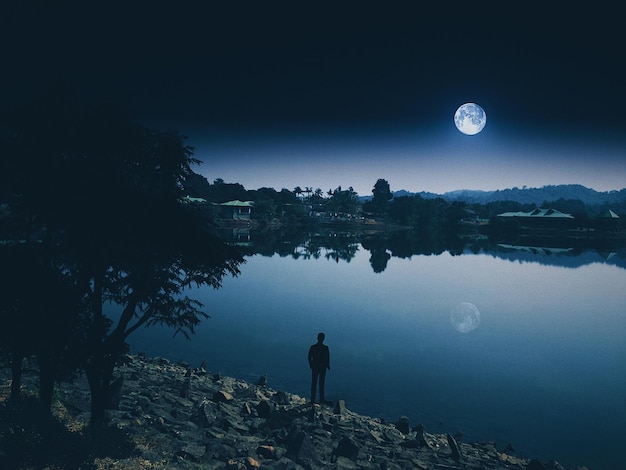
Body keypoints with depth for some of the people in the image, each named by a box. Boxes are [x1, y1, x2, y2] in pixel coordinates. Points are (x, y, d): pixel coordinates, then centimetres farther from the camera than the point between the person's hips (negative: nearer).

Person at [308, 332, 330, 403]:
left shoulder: (312, 347, -8)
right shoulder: (326, 348, -13)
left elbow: (309, 358, -3)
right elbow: (328, 358, -7)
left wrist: (311, 365, 11)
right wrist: (328, 365, 10)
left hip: (314, 367, 1)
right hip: (323, 367, -1)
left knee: (313, 383, 9)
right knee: (321, 383, 9)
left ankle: (313, 399, 12)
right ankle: (321, 399, 14)